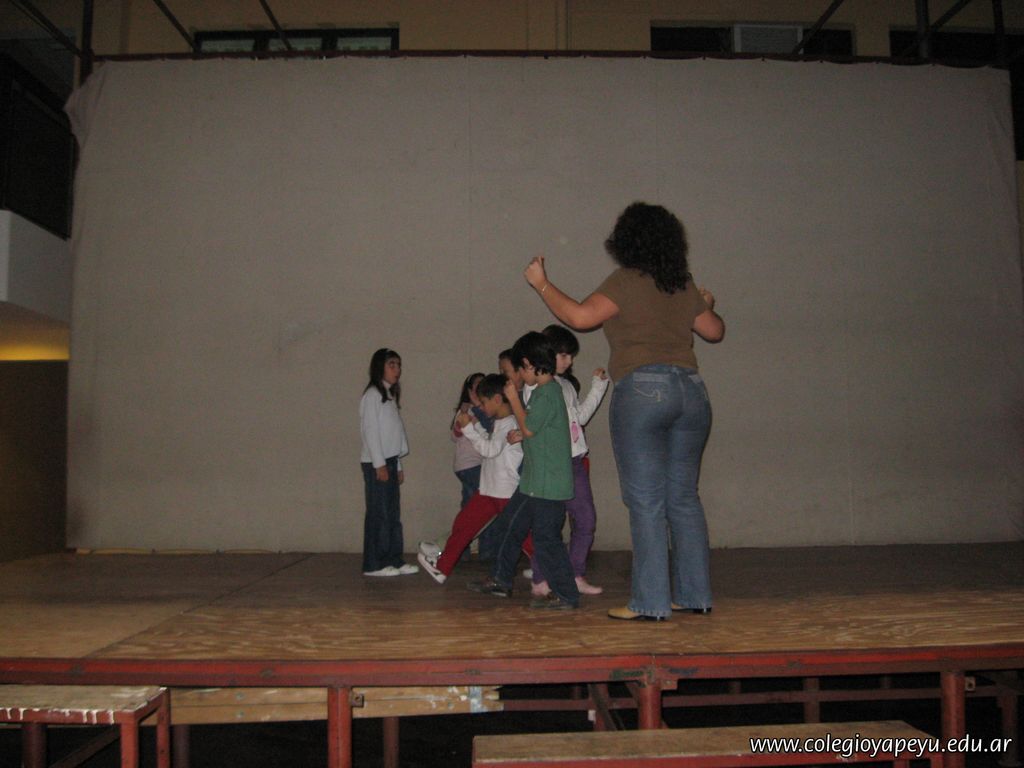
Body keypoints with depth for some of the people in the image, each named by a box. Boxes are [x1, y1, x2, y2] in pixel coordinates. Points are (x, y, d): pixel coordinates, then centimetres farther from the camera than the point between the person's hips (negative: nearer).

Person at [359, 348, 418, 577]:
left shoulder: (390, 395, 20)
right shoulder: (372, 394, -7)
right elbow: (369, 431, -13)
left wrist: (397, 466, 15)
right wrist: (380, 464, -17)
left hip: (389, 462, 8)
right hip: (376, 463, -8)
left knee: (393, 514, 8)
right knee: (378, 513, -7)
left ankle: (394, 560, 12)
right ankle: (373, 564, -2)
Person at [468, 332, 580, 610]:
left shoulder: (547, 393, -16)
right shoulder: (544, 391, 15)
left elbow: (528, 429, -14)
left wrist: (514, 399, -5)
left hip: (548, 483, -11)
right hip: (534, 480, 11)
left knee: (546, 538, -6)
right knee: (509, 525, 18)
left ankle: (565, 594, 4)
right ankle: (500, 580, 30)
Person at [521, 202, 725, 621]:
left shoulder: (626, 281, -3)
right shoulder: (685, 287, 15)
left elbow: (580, 316, -11)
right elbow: (714, 331, 25)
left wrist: (542, 284, 3)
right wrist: (707, 306, 47)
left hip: (642, 390, -6)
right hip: (690, 390, 6)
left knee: (646, 502, -3)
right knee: (684, 497, 12)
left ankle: (651, 602, -1)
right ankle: (695, 595, 17)